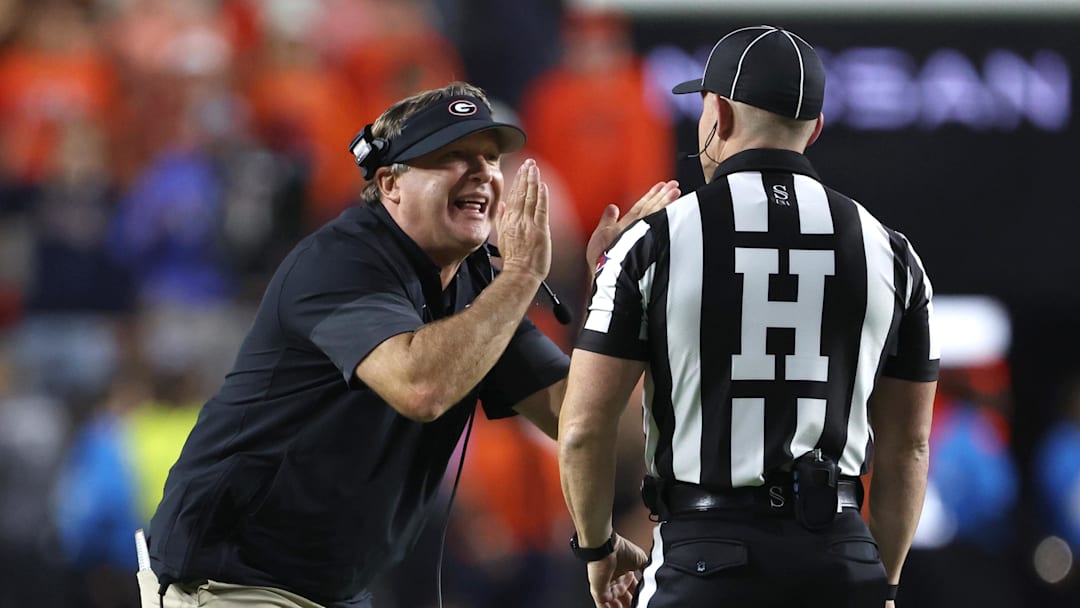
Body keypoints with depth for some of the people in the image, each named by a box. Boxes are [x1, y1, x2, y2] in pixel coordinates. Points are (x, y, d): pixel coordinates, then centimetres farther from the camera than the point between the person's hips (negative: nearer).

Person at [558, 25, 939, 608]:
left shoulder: (654, 243, -2)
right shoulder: (887, 253, 6)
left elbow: (584, 427, -4)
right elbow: (907, 444, 10)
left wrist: (598, 546, 13)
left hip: (703, 559, -2)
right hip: (842, 560, 2)